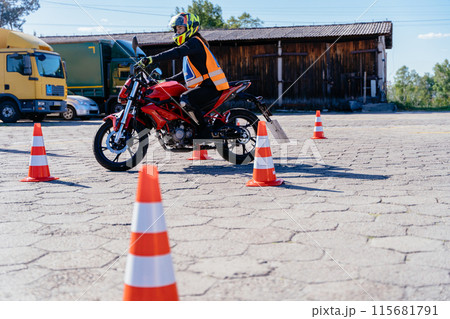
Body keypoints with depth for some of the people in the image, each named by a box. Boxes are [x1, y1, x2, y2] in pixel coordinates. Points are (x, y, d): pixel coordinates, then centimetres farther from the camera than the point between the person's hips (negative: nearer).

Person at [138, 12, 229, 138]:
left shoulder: (194, 42, -8)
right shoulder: (190, 44, 24)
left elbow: (177, 53, -27)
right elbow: (186, 73, 28)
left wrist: (152, 59, -33)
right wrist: (167, 80, 22)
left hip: (211, 86, -11)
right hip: (204, 85, 11)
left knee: (185, 100, -32)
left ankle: (205, 131, -21)